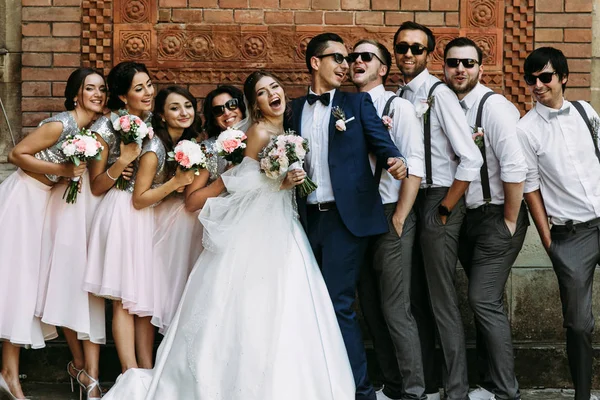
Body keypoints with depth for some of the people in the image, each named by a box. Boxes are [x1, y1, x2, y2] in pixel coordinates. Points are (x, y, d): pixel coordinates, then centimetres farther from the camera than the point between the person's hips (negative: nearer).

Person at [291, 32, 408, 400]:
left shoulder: (358, 103, 6)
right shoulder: (295, 109, 14)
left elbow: (382, 142, -6)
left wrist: (397, 161, -27)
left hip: (347, 216, -4)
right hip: (309, 217, 4)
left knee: (338, 304, -7)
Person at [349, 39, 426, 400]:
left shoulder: (399, 107, -6)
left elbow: (414, 167, -13)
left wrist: (398, 220, -15)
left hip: (390, 218, -6)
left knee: (395, 311, -6)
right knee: (372, 309, 12)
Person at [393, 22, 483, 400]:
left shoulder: (439, 94, -12)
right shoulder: (400, 96, 9)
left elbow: (471, 159, -17)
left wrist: (444, 210, -12)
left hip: (439, 200, -7)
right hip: (409, 199, 7)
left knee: (443, 301, -5)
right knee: (416, 297, 13)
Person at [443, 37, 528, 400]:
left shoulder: (493, 106, -17)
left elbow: (515, 168, -22)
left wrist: (510, 222, -16)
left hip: (497, 218, -7)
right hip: (469, 217, 7)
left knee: (485, 301, -8)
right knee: (486, 303, 14)